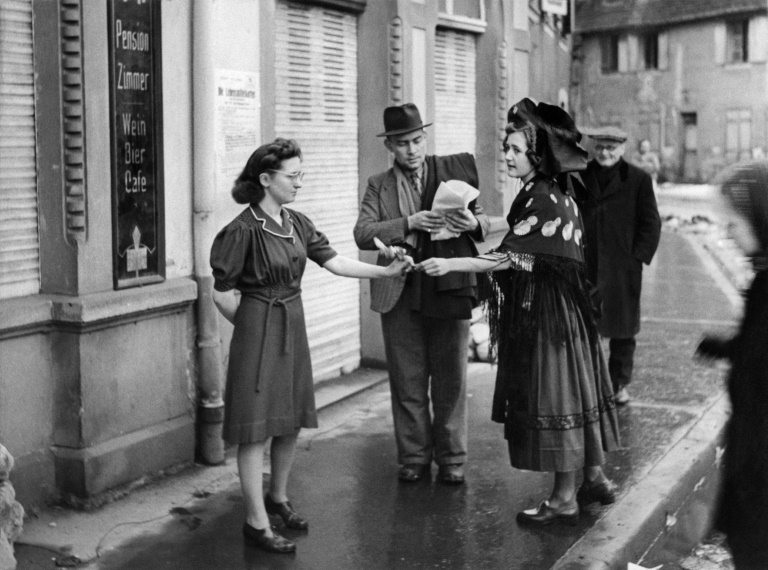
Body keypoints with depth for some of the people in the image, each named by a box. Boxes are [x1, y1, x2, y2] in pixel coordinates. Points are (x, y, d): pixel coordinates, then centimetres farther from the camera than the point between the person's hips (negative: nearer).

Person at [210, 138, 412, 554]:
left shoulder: (297, 223, 5)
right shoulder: (244, 229, -16)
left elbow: (334, 262, 4)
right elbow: (222, 294, -11)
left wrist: (385, 271, -4)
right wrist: (253, 326, 1)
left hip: (293, 327, 7)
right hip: (258, 330, -7)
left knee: (291, 420, 15)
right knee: (256, 426, -1)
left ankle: (278, 497, 35)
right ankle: (256, 522, 7)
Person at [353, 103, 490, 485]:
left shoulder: (456, 170, 7)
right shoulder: (378, 186, 7)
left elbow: (483, 220, 7)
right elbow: (363, 234, -6)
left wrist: (473, 223, -17)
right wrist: (408, 223, -19)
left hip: (450, 288, 0)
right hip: (401, 293, 1)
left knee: (451, 381, 7)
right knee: (408, 382, 7)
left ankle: (451, 458, 19)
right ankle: (414, 457, 20)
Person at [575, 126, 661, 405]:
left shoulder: (638, 180, 1)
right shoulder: (580, 178, 5)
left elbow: (651, 223, 2)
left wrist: (638, 257, -5)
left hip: (623, 268, -1)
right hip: (586, 266, 1)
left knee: (622, 329, 7)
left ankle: (620, 384, 19)